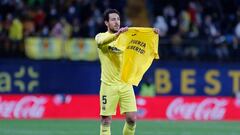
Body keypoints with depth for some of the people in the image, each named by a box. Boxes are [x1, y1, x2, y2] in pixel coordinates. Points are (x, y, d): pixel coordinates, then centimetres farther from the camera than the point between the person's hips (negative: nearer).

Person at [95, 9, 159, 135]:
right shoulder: (101, 36, -2)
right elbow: (102, 41, -26)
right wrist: (117, 34, -45)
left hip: (126, 84, 3)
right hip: (109, 85, -3)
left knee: (132, 118, -3)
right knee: (106, 121, -1)